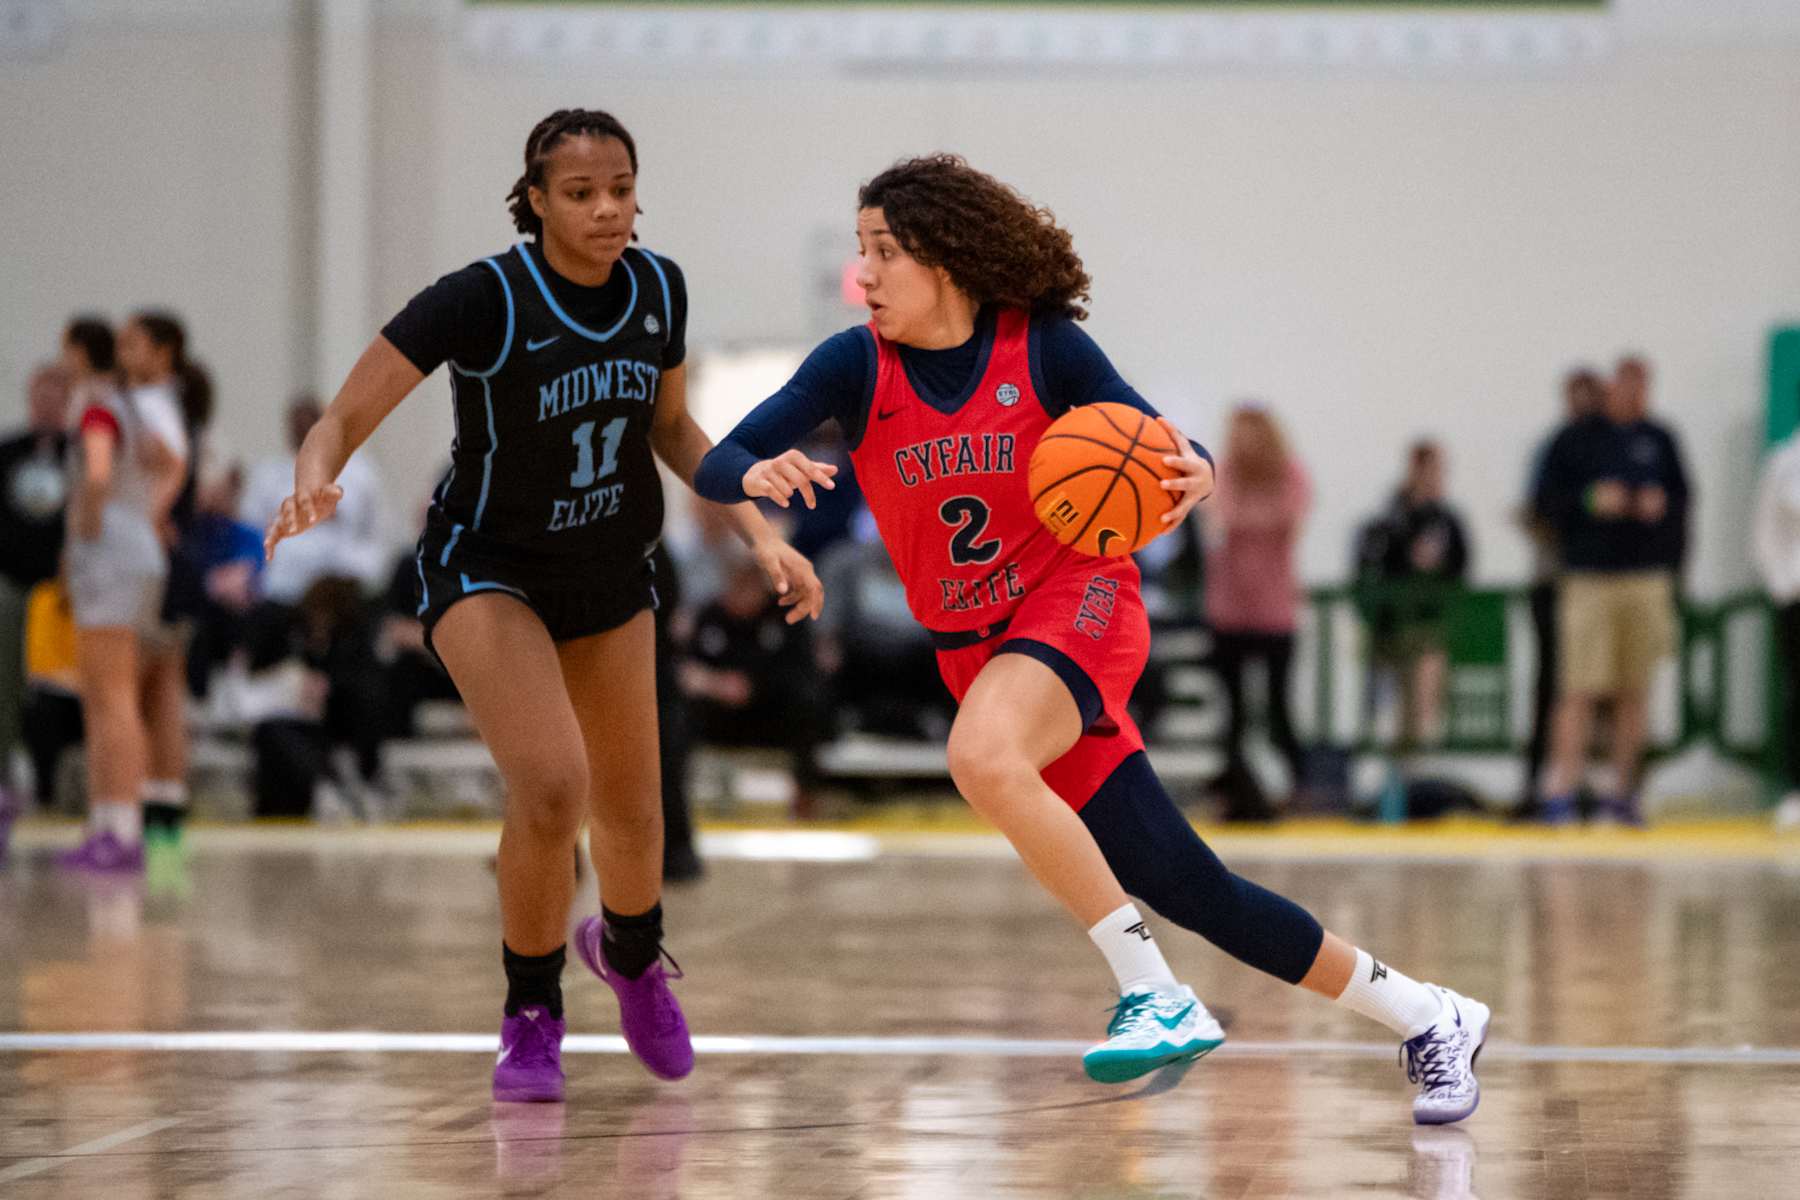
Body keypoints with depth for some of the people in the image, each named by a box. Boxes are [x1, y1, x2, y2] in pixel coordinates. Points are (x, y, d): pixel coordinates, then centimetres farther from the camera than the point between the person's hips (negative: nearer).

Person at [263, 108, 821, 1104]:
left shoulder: (658, 290, -9)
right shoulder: (482, 300, -25)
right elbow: (345, 419, -25)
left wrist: (758, 533, 0)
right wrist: (313, 484, -47)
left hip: (611, 572, 5)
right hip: (487, 570, -5)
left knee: (630, 809, 13)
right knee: (550, 786, -25)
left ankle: (631, 951, 49)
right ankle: (531, 1014, -1)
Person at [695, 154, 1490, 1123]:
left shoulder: (1043, 347, -9)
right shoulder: (856, 366, -3)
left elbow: (1163, 451, -5)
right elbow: (714, 469, -8)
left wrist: (1195, 474, -29)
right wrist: (758, 474, -32)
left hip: (1078, 601, -4)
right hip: (975, 647, 4)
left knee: (981, 755, -36)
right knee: (1186, 887, 0)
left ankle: (1157, 996, -29)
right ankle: (1426, 1020, 14)